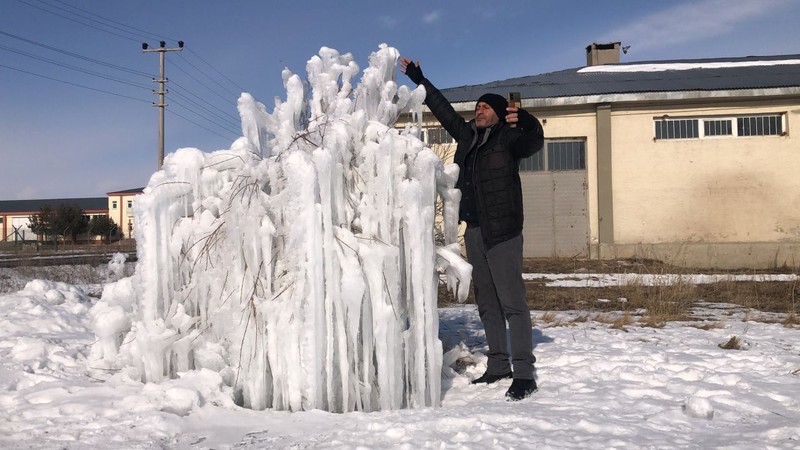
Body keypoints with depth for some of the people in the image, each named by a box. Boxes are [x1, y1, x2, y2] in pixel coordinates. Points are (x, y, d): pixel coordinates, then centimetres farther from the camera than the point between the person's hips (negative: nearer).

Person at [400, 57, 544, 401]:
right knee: (486, 302, 11)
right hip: (474, 229, 7)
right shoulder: (467, 135, 15)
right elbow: (442, 108, 25)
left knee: (512, 301, -9)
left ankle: (524, 374, -8)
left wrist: (526, 123, -40)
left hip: (503, 230, -7)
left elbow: (534, 143, -21)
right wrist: (418, 78, 30)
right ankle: (497, 365, 20)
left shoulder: (509, 137, -2)